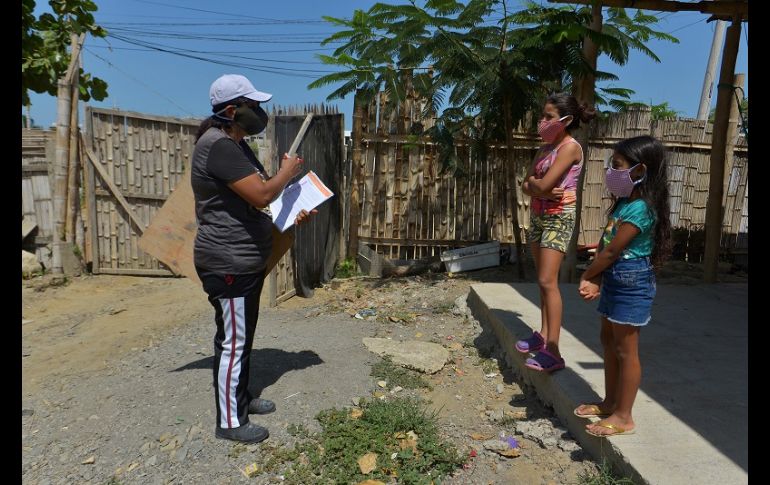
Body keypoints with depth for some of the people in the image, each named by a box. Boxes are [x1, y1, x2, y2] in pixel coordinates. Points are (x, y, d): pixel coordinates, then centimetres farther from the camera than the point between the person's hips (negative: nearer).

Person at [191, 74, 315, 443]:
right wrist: (287, 172, -9)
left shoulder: (236, 145, 14)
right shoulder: (218, 146, -20)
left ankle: (240, 398, 38)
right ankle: (229, 422, 16)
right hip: (228, 265, -11)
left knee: (243, 336, 21)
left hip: (246, 261, 11)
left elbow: (256, 199, 21)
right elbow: (261, 195, -27)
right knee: (233, 342, 1)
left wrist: (291, 214, 8)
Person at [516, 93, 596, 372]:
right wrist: (544, 191, -13)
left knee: (548, 281, -13)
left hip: (559, 217, -8)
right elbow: (527, 187, 7)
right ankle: (543, 335, 19)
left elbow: (543, 183, -21)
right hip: (538, 215, 8)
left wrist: (534, 182, 0)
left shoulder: (570, 147, -11)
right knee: (542, 280, 10)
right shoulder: (545, 148, 14)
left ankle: (552, 351, -10)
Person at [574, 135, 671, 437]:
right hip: (615, 280, 10)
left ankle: (623, 417, 14)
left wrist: (587, 277, -7)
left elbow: (612, 251, -20)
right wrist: (596, 280, -1)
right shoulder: (624, 203, 10)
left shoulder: (640, 209, -21)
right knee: (609, 341, 18)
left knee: (626, 350, 0)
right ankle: (610, 403, 32)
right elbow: (604, 244, 7)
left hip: (632, 284, -10)